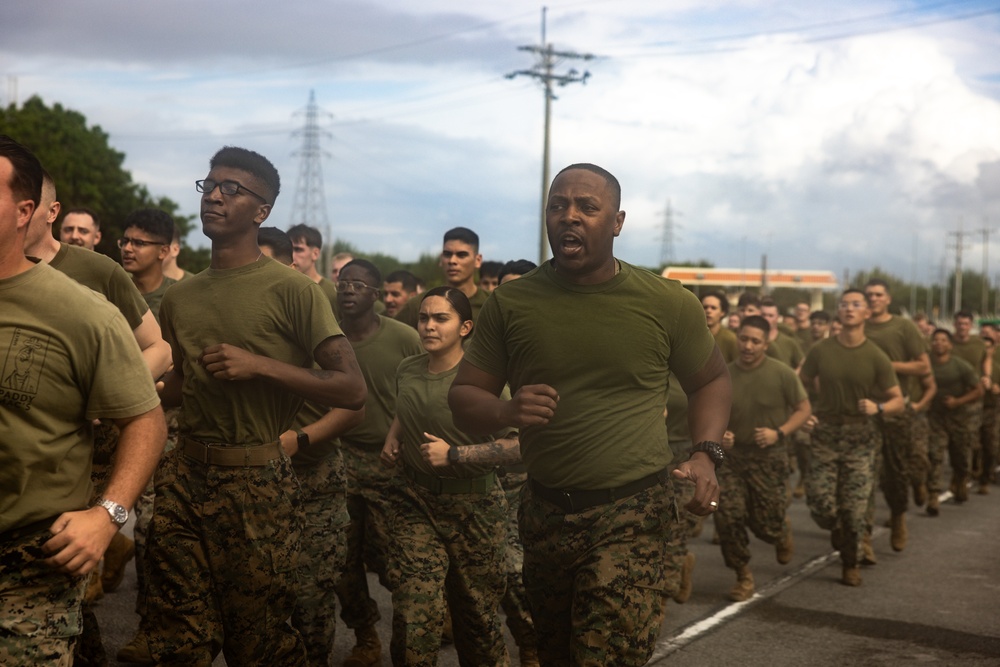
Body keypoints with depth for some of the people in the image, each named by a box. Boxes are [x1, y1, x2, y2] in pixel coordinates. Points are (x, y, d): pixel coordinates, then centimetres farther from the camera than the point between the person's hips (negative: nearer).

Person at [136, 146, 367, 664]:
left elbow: (352, 390, -12)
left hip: (257, 484, -5)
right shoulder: (180, 297, 13)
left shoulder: (292, 291, -7)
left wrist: (259, 365, -19)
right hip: (183, 475, 6)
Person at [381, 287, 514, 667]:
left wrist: (454, 454, -19)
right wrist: (392, 439, 10)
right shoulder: (407, 371, 7)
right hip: (416, 501, 3)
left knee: (475, 614, 10)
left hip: (473, 505, -3)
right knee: (413, 618, -10)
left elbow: (516, 444, -16)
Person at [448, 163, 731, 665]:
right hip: (544, 511, 4)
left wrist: (706, 454, -6)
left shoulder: (667, 303, -4)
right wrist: (508, 411, -19)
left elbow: (711, 379, 11)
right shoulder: (511, 303, -1)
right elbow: (463, 399, 3)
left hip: (631, 514, -3)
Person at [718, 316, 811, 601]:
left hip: (768, 459, -2)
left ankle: (783, 530, 40)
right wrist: (719, 433, -11)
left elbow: (804, 409, -2)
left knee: (765, 525, 0)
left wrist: (779, 433, -16)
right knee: (727, 517, -8)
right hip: (732, 456, 2)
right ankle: (743, 576, 12)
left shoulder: (782, 374, -9)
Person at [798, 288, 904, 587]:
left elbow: (898, 401, -2)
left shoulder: (876, 357, -5)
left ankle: (852, 565, 20)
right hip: (824, 431, 1)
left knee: (854, 507, -1)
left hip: (860, 436, -1)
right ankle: (836, 529, 31)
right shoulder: (820, 350, -1)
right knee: (819, 501, -5)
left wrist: (878, 407, -23)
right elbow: (800, 383, 11)